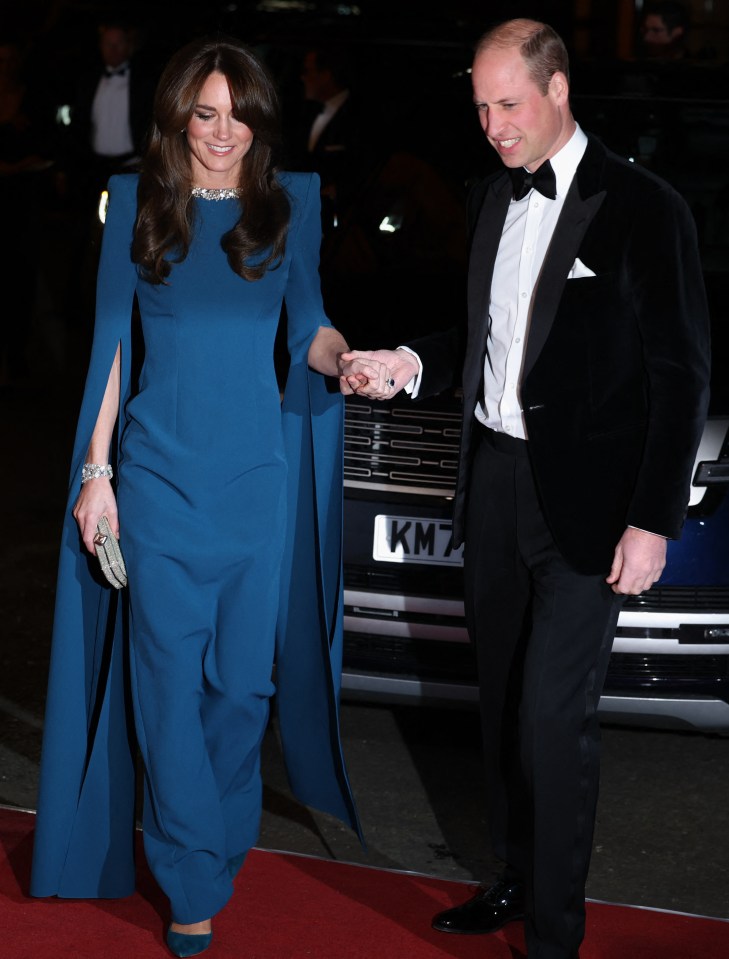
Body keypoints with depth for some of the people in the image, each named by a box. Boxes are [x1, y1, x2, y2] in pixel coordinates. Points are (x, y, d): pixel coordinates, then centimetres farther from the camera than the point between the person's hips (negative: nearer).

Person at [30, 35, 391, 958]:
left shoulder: (290, 201, 4)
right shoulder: (137, 200, 3)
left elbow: (307, 322, 2)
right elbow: (112, 336, 4)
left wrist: (345, 361, -22)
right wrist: (95, 470, 2)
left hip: (258, 476, 1)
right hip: (160, 474, -1)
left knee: (242, 676, 8)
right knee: (169, 679, -2)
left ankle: (223, 839, 30)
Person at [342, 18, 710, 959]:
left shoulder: (641, 207, -10)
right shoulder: (492, 196, 9)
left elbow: (681, 374, -10)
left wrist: (653, 521, -13)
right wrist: (415, 362, -1)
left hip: (585, 499, -6)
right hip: (494, 481, 7)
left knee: (554, 712, -7)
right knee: (502, 697, 14)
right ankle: (517, 877, 31)